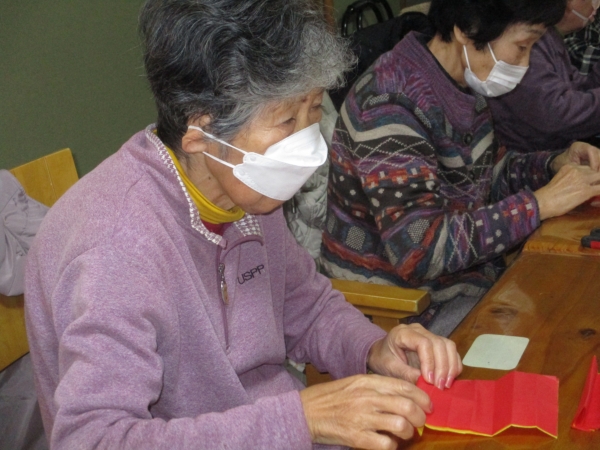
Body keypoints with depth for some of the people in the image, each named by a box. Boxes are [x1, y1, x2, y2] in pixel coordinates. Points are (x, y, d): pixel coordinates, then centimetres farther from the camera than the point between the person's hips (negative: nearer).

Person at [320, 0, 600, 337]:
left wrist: (553, 165, -1)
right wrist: (539, 204, -25)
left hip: (468, 275, 8)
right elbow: (418, 249, -31)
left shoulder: (466, 84, 2)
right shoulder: (389, 107, -25)